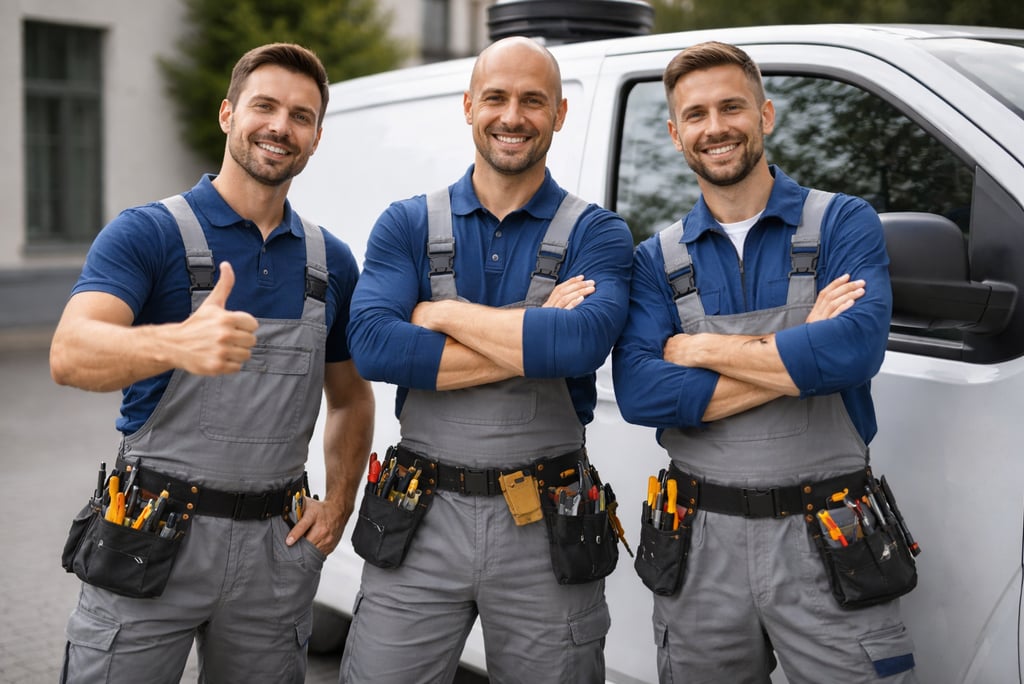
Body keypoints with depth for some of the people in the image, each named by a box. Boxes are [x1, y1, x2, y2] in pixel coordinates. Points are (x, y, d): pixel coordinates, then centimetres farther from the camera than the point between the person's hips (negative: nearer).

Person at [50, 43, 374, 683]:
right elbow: (70, 355, -23)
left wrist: (339, 503, 4)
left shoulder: (332, 261, 8)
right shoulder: (146, 233, -7)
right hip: (154, 533, -4)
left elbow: (351, 398, 19)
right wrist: (178, 344, -43)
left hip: (275, 547, 4)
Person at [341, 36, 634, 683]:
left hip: (546, 528, 0)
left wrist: (442, 314, -13)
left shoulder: (598, 233, 0)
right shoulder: (407, 225, 4)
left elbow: (585, 340, -22)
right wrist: (536, 340, -15)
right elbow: (372, 345, -14)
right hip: (423, 515, 1)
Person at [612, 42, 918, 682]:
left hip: (827, 539, -2)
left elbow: (857, 348, -20)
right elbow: (639, 394, -11)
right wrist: (801, 355, -15)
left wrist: (703, 349, -12)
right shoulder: (658, 259, 5)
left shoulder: (843, 223, -1)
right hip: (702, 541, 2)